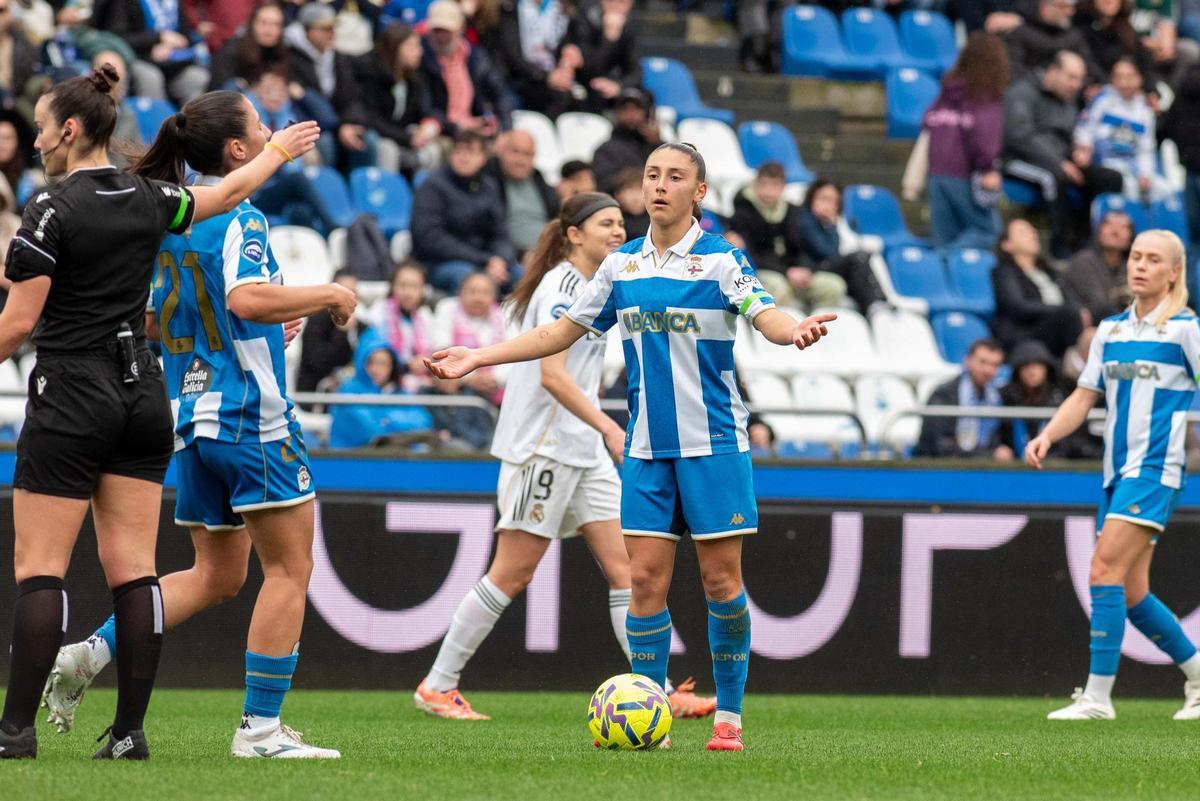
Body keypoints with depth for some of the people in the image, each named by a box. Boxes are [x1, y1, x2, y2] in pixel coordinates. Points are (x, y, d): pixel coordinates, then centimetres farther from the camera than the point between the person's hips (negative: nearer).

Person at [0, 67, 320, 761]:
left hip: (72, 399, -6)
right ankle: (130, 730, 2)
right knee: (134, 569, 4)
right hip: (143, 393, 6)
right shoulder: (148, 200, 6)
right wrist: (278, 152, 43)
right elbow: (229, 192, 25)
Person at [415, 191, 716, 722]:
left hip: (583, 451, 9)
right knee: (512, 574, -4)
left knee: (624, 567, 0)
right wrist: (610, 429, -27)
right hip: (542, 447, -9)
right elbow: (552, 375, -22)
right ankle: (437, 686, 5)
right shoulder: (561, 287, -14)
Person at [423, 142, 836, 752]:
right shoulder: (622, 265, 8)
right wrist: (477, 358, 10)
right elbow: (563, 332, 15)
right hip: (647, 445, 4)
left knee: (720, 578, -2)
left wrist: (795, 330, -42)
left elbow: (765, 316, -18)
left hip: (713, 443, -3)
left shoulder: (721, 260, -4)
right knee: (645, 579, -2)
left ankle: (728, 715, 9)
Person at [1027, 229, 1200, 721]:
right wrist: (1047, 436, 1)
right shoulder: (1111, 330, 14)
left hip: (1155, 468, -7)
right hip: (1116, 469, 7)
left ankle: (1098, 695, -17)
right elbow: (1084, 397, 17)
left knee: (1105, 572, -17)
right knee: (1130, 594, 7)